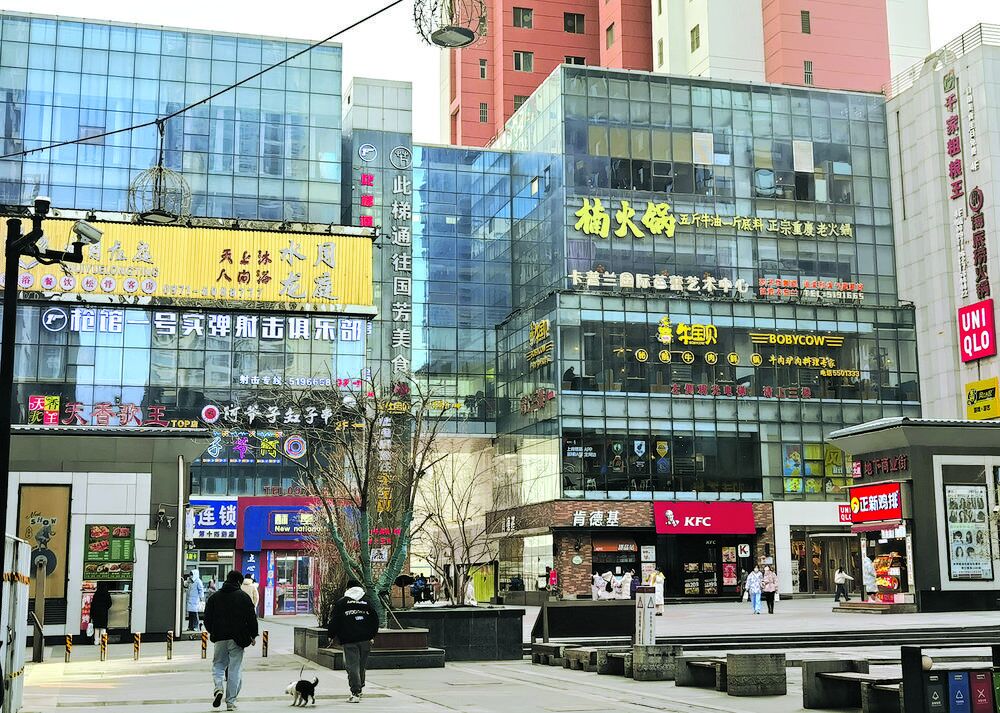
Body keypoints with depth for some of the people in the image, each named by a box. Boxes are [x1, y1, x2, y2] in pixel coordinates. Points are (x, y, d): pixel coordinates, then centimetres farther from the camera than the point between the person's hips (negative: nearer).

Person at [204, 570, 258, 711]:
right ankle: (230, 702, 2)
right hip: (237, 638, -2)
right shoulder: (243, 596, -3)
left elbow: (207, 618, 10)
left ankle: (218, 687, -11)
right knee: (235, 669, 3)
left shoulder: (214, 597, 7)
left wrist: (212, 632, 26)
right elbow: (252, 618, -4)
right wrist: (253, 635, 7)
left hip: (219, 638, 2)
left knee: (218, 664, 17)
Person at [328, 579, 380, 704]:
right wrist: (372, 636, 22)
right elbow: (375, 620, 13)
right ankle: (360, 688, 27)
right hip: (365, 639, 3)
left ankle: (355, 693, -12)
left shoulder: (341, 602, 3)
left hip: (349, 640, -3)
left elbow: (334, 620, 0)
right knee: (362, 665, 17)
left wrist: (332, 636, 12)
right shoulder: (367, 602, 11)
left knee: (352, 666, -5)